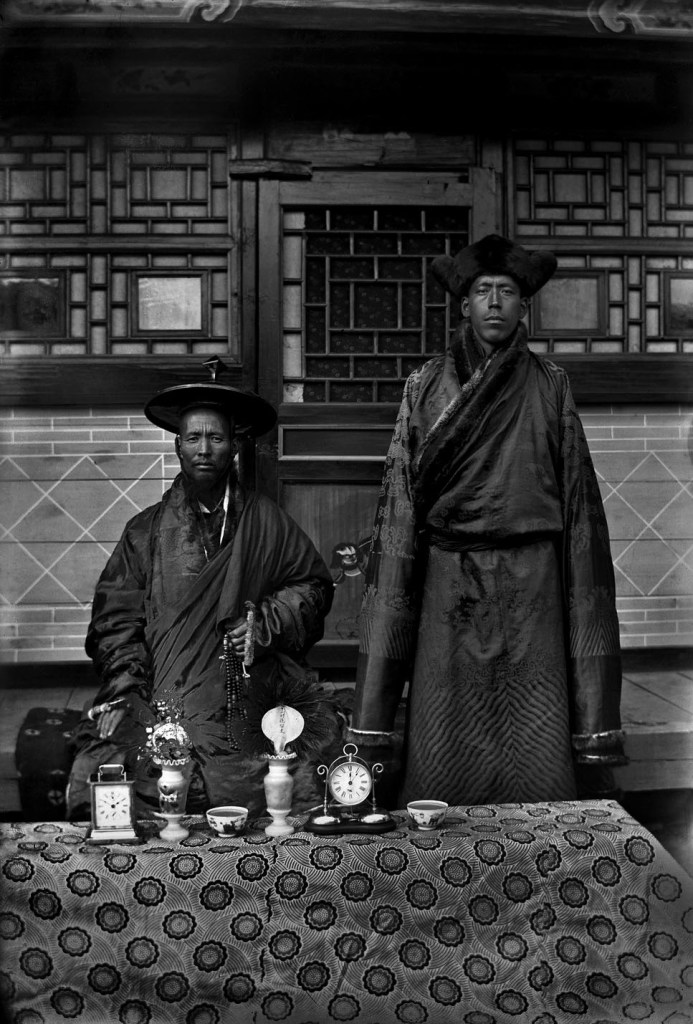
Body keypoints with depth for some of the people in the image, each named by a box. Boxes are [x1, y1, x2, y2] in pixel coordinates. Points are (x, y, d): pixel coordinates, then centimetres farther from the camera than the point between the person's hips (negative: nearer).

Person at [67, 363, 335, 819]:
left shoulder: (267, 523, 12)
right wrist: (123, 691, -4)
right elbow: (116, 616, 9)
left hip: (242, 711, 0)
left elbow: (314, 585, 20)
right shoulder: (146, 532, 13)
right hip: (155, 704, 1)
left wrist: (267, 623, 3)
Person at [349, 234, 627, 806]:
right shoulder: (428, 386, 6)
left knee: (539, 770, -1)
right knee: (445, 764, 0)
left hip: (531, 585, 0)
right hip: (449, 582, 0)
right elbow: (400, 503, 3)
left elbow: (579, 504, 6)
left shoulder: (549, 387, 7)